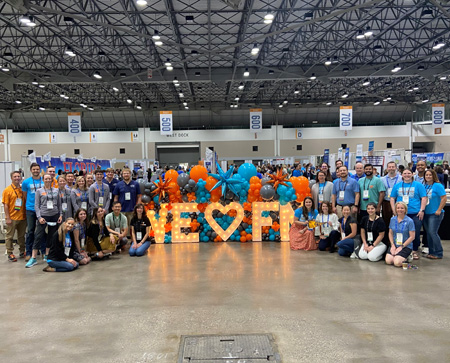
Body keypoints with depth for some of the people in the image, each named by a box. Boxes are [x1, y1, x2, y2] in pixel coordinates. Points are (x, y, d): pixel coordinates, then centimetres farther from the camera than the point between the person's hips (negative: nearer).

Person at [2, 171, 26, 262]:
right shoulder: (7, 190, -5)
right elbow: (5, 205, -7)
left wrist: (26, 215, 6)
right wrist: (7, 218, -12)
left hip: (22, 217, 4)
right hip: (12, 218, -4)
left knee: (21, 236, 13)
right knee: (9, 236, 4)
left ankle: (22, 251, 25)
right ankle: (10, 254, 12)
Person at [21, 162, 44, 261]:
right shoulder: (26, 182, 1)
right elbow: (25, 196, 10)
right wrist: (29, 204, 8)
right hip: (30, 209, -1)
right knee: (30, 231, 3)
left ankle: (44, 251, 16)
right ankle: (28, 253, 10)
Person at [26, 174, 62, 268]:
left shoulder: (56, 190, 9)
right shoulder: (39, 191, 3)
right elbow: (36, 205, -1)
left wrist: (60, 215, 3)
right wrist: (39, 217, -10)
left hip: (54, 215, 3)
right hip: (43, 215, -3)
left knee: (52, 236, 8)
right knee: (39, 236, -6)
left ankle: (47, 255, 20)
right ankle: (33, 258, -2)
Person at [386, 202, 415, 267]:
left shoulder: (409, 221, -7)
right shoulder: (392, 219, 6)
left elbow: (412, 236, -8)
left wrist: (401, 246, -11)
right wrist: (393, 245, -3)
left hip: (406, 246, -4)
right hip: (394, 245, 4)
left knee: (397, 263, -23)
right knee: (388, 261, -18)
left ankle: (406, 258, 8)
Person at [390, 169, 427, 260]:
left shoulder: (418, 185, 5)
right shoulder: (397, 186, 12)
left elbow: (424, 198, 2)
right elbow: (392, 198, 13)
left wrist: (422, 210, -7)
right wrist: (394, 210, 3)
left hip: (415, 214, -2)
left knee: (415, 233, -1)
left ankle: (415, 251, 14)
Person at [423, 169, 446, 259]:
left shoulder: (438, 186, -9)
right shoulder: (424, 186, 9)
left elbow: (444, 198, -12)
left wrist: (439, 210, -15)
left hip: (435, 214, -6)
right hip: (426, 214, 6)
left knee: (432, 232, -10)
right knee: (428, 233, 9)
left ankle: (439, 253, 1)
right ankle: (431, 252, 19)